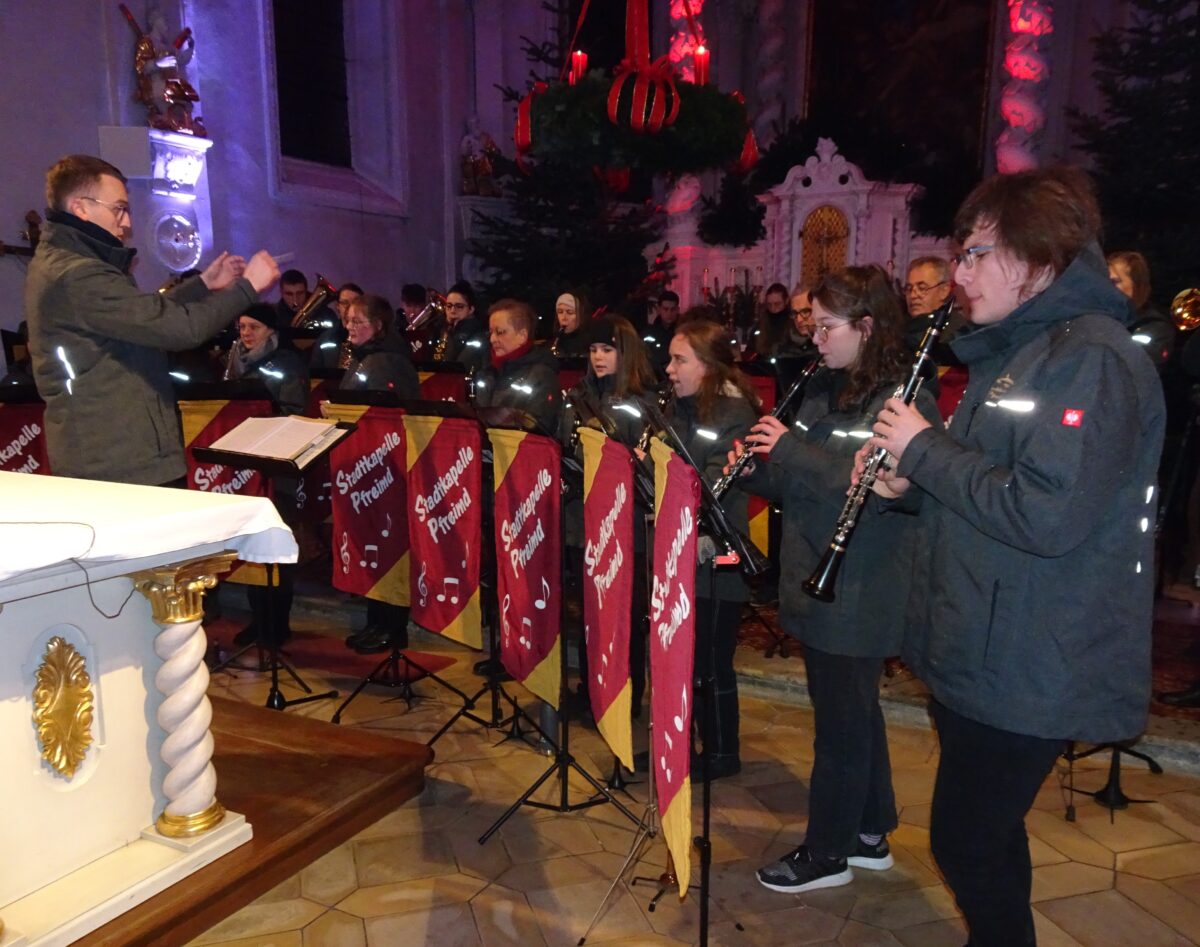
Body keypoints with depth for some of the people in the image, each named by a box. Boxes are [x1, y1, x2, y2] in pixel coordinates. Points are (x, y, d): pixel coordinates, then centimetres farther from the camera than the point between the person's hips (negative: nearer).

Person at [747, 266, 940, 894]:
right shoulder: (824, 388, 10)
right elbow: (796, 484, 15)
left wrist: (789, 449, -23)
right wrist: (755, 468, -4)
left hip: (858, 597, -8)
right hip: (817, 583, 8)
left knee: (842, 722, 6)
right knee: (854, 713, 20)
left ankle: (827, 853, 23)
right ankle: (869, 834, 37)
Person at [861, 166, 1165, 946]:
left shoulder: (1093, 358, -18)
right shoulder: (1016, 352, 13)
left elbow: (1048, 517, -29)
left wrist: (924, 448, -19)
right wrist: (911, 486, 0)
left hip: (1031, 671, -9)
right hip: (980, 652, 9)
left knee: (965, 842, 3)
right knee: (982, 835, 22)